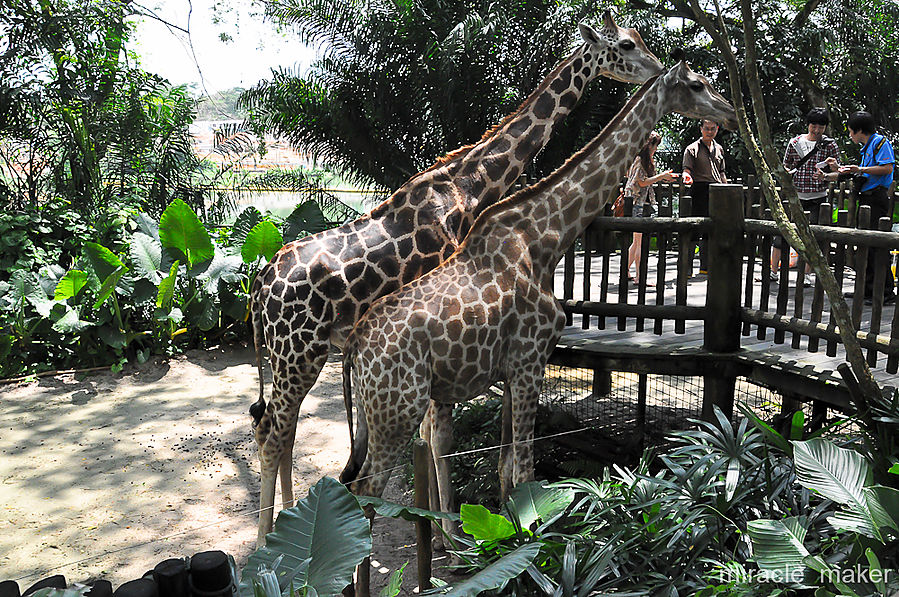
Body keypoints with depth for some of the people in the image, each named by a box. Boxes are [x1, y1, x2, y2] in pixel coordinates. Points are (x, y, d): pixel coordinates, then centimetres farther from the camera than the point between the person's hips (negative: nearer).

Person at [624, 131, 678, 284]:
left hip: (643, 203, 10)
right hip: (637, 203, -10)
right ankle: (639, 277, -7)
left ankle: (626, 272, 18)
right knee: (640, 240, -9)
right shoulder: (639, 160, -11)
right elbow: (642, 182, -16)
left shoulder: (647, 160, 19)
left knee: (637, 240, 12)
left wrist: (663, 178, 13)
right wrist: (661, 176, -10)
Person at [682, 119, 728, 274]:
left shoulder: (719, 149, 19)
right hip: (700, 190, -6)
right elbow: (687, 169, -9)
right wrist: (687, 176, -32)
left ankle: (706, 266, 15)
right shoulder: (692, 149, 1)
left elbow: (722, 173, 23)